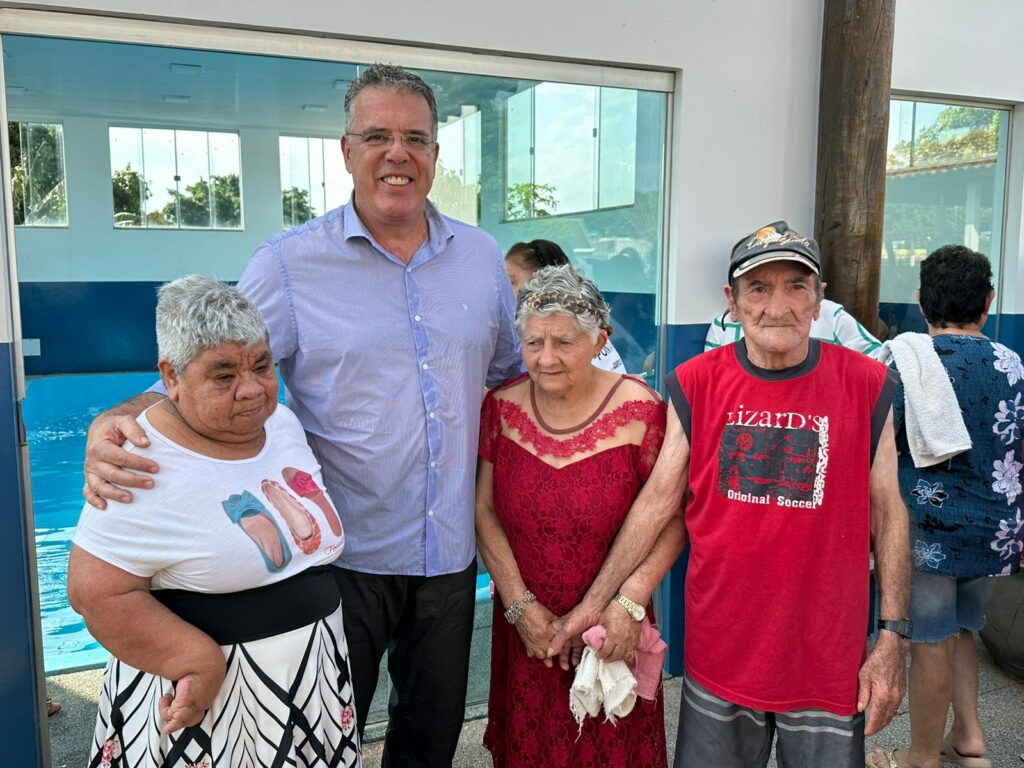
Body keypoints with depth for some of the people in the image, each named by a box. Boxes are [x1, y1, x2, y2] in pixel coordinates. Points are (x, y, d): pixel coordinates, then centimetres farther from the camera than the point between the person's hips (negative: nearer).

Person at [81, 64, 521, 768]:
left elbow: (508, 373, 16)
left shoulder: (481, 257, 3)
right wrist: (116, 422, -26)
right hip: (343, 555, -3)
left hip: (449, 553, 4)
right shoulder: (290, 263, -9)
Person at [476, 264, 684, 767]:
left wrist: (631, 600, -20)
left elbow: (672, 519, -11)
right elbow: (484, 511, -2)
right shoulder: (502, 407, -5)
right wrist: (520, 605, -7)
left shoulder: (639, 412, -15)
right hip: (525, 631, 3)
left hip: (611, 633, -2)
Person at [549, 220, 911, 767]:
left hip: (828, 660, 0)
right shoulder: (695, 384, -5)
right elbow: (658, 499, -1)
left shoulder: (867, 386, -5)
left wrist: (893, 639, -2)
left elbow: (887, 515, 0)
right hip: (718, 655, 1)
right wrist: (595, 601, -2)